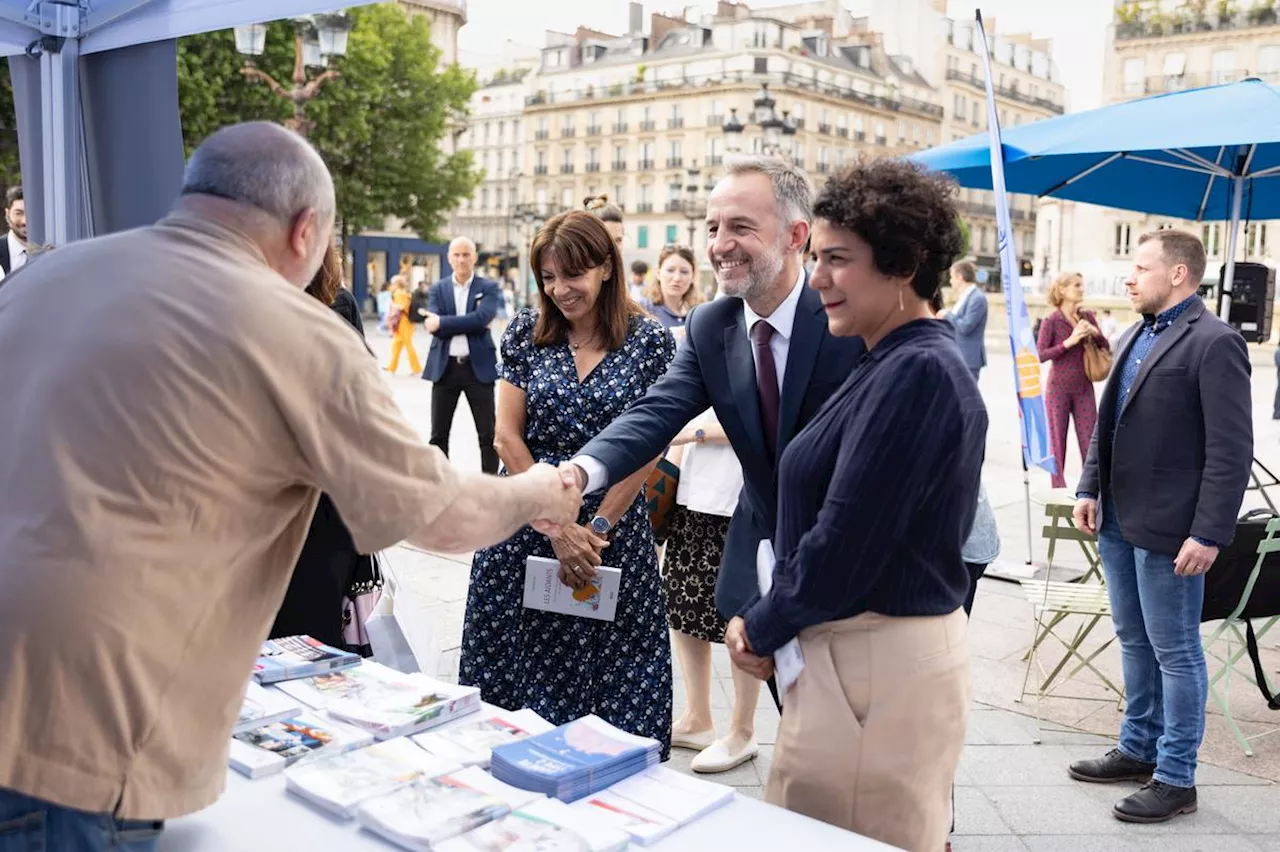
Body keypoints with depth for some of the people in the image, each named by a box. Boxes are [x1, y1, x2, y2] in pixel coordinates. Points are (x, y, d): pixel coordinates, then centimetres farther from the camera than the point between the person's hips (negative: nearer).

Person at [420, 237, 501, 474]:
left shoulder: (488, 288, 2)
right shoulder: (438, 289, 7)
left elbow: (481, 318, -16)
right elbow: (432, 324, -8)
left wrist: (443, 322, -15)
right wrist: (469, 324, -14)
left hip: (478, 367, -2)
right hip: (445, 367, 2)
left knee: (488, 433, 2)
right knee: (439, 434, 8)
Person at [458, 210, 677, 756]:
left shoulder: (650, 341, -3)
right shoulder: (526, 333, 2)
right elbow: (508, 438, -2)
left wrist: (597, 528, -11)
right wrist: (558, 527, -9)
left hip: (615, 523, -1)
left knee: (609, 668, 4)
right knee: (518, 668, 6)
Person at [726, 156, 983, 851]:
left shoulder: (916, 371, -19)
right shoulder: (901, 365, 11)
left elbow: (846, 541, -21)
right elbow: (831, 515, 12)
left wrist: (761, 629, -6)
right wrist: (764, 616, 3)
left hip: (877, 662, -9)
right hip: (895, 645, 9)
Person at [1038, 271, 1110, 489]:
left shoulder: (1087, 317, 6)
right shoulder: (1052, 321, -7)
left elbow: (1106, 347, 10)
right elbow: (1040, 355, -14)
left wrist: (1095, 332, -9)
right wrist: (1068, 342, -21)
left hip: (1084, 389, 4)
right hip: (1059, 389, -3)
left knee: (1090, 440, 1)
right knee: (1057, 440, 5)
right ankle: (1058, 488, 13)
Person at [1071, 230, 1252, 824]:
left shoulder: (1214, 343, -14)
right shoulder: (1134, 338, 12)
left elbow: (1232, 449, -17)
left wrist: (1210, 534, -19)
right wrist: (1091, 488, 8)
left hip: (1168, 530, -8)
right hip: (1118, 522, 8)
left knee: (1175, 653, 4)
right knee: (1134, 642, 19)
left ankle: (1175, 778, 17)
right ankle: (1138, 749, 34)